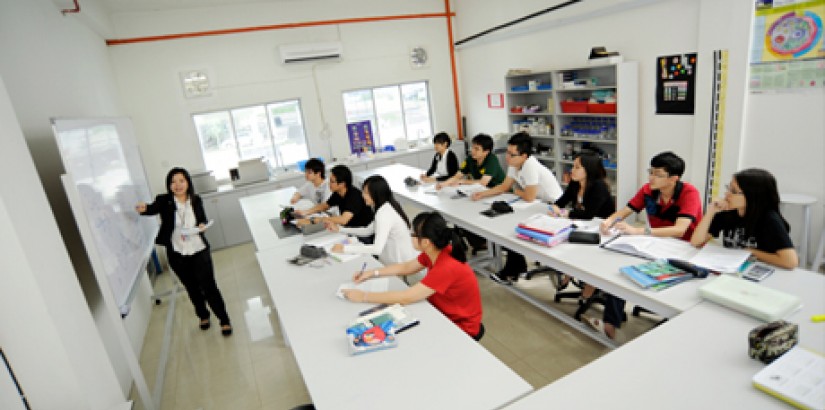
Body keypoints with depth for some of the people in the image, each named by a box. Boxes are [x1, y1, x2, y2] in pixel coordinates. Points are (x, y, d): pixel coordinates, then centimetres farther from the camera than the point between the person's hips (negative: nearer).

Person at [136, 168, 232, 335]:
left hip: (199, 251, -1)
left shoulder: (196, 200, -5)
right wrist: (144, 208, -54)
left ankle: (224, 320, 16)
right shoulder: (164, 201, -10)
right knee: (192, 288, 19)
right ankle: (203, 316, 43)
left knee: (209, 287, 0)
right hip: (177, 255, 1)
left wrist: (202, 225, -11)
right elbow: (154, 208, -32)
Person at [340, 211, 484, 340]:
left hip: (460, 329, -7)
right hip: (442, 314, 7)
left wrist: (363, 296, -24)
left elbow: (405, 298, -32)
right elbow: (406, 267, 7)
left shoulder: (447, 268, -34)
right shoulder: (436, 251, -10)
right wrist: (372, 273, 0)